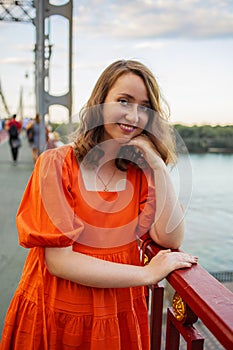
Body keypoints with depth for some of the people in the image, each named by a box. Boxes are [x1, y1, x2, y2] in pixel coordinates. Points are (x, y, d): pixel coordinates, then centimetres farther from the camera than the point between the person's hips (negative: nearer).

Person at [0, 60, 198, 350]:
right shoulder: (56, 165, -15)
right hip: (58, 316, -3)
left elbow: (170, 239, -13)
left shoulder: (141, 170, -2)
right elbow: (58, 260, -20)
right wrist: (147, 274, -19)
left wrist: (158, 165, -20)